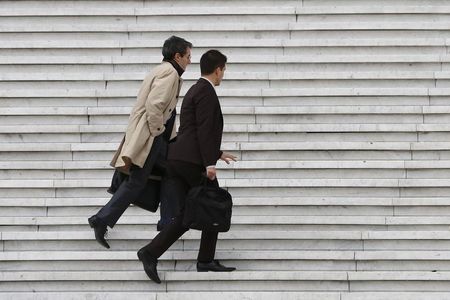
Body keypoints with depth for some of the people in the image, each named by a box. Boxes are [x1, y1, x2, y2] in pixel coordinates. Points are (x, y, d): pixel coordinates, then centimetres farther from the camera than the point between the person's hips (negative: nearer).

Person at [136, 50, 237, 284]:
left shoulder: (194, 91, 24)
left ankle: (151, 252, -8)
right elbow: (204, 129, -17)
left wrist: (217, 153, 36)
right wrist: (209, 163, -19)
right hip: (193, 161, -9)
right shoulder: (206, 92, -7)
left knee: (186, 215, 6)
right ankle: (206, 260, 12)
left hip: (176, 160, 9)